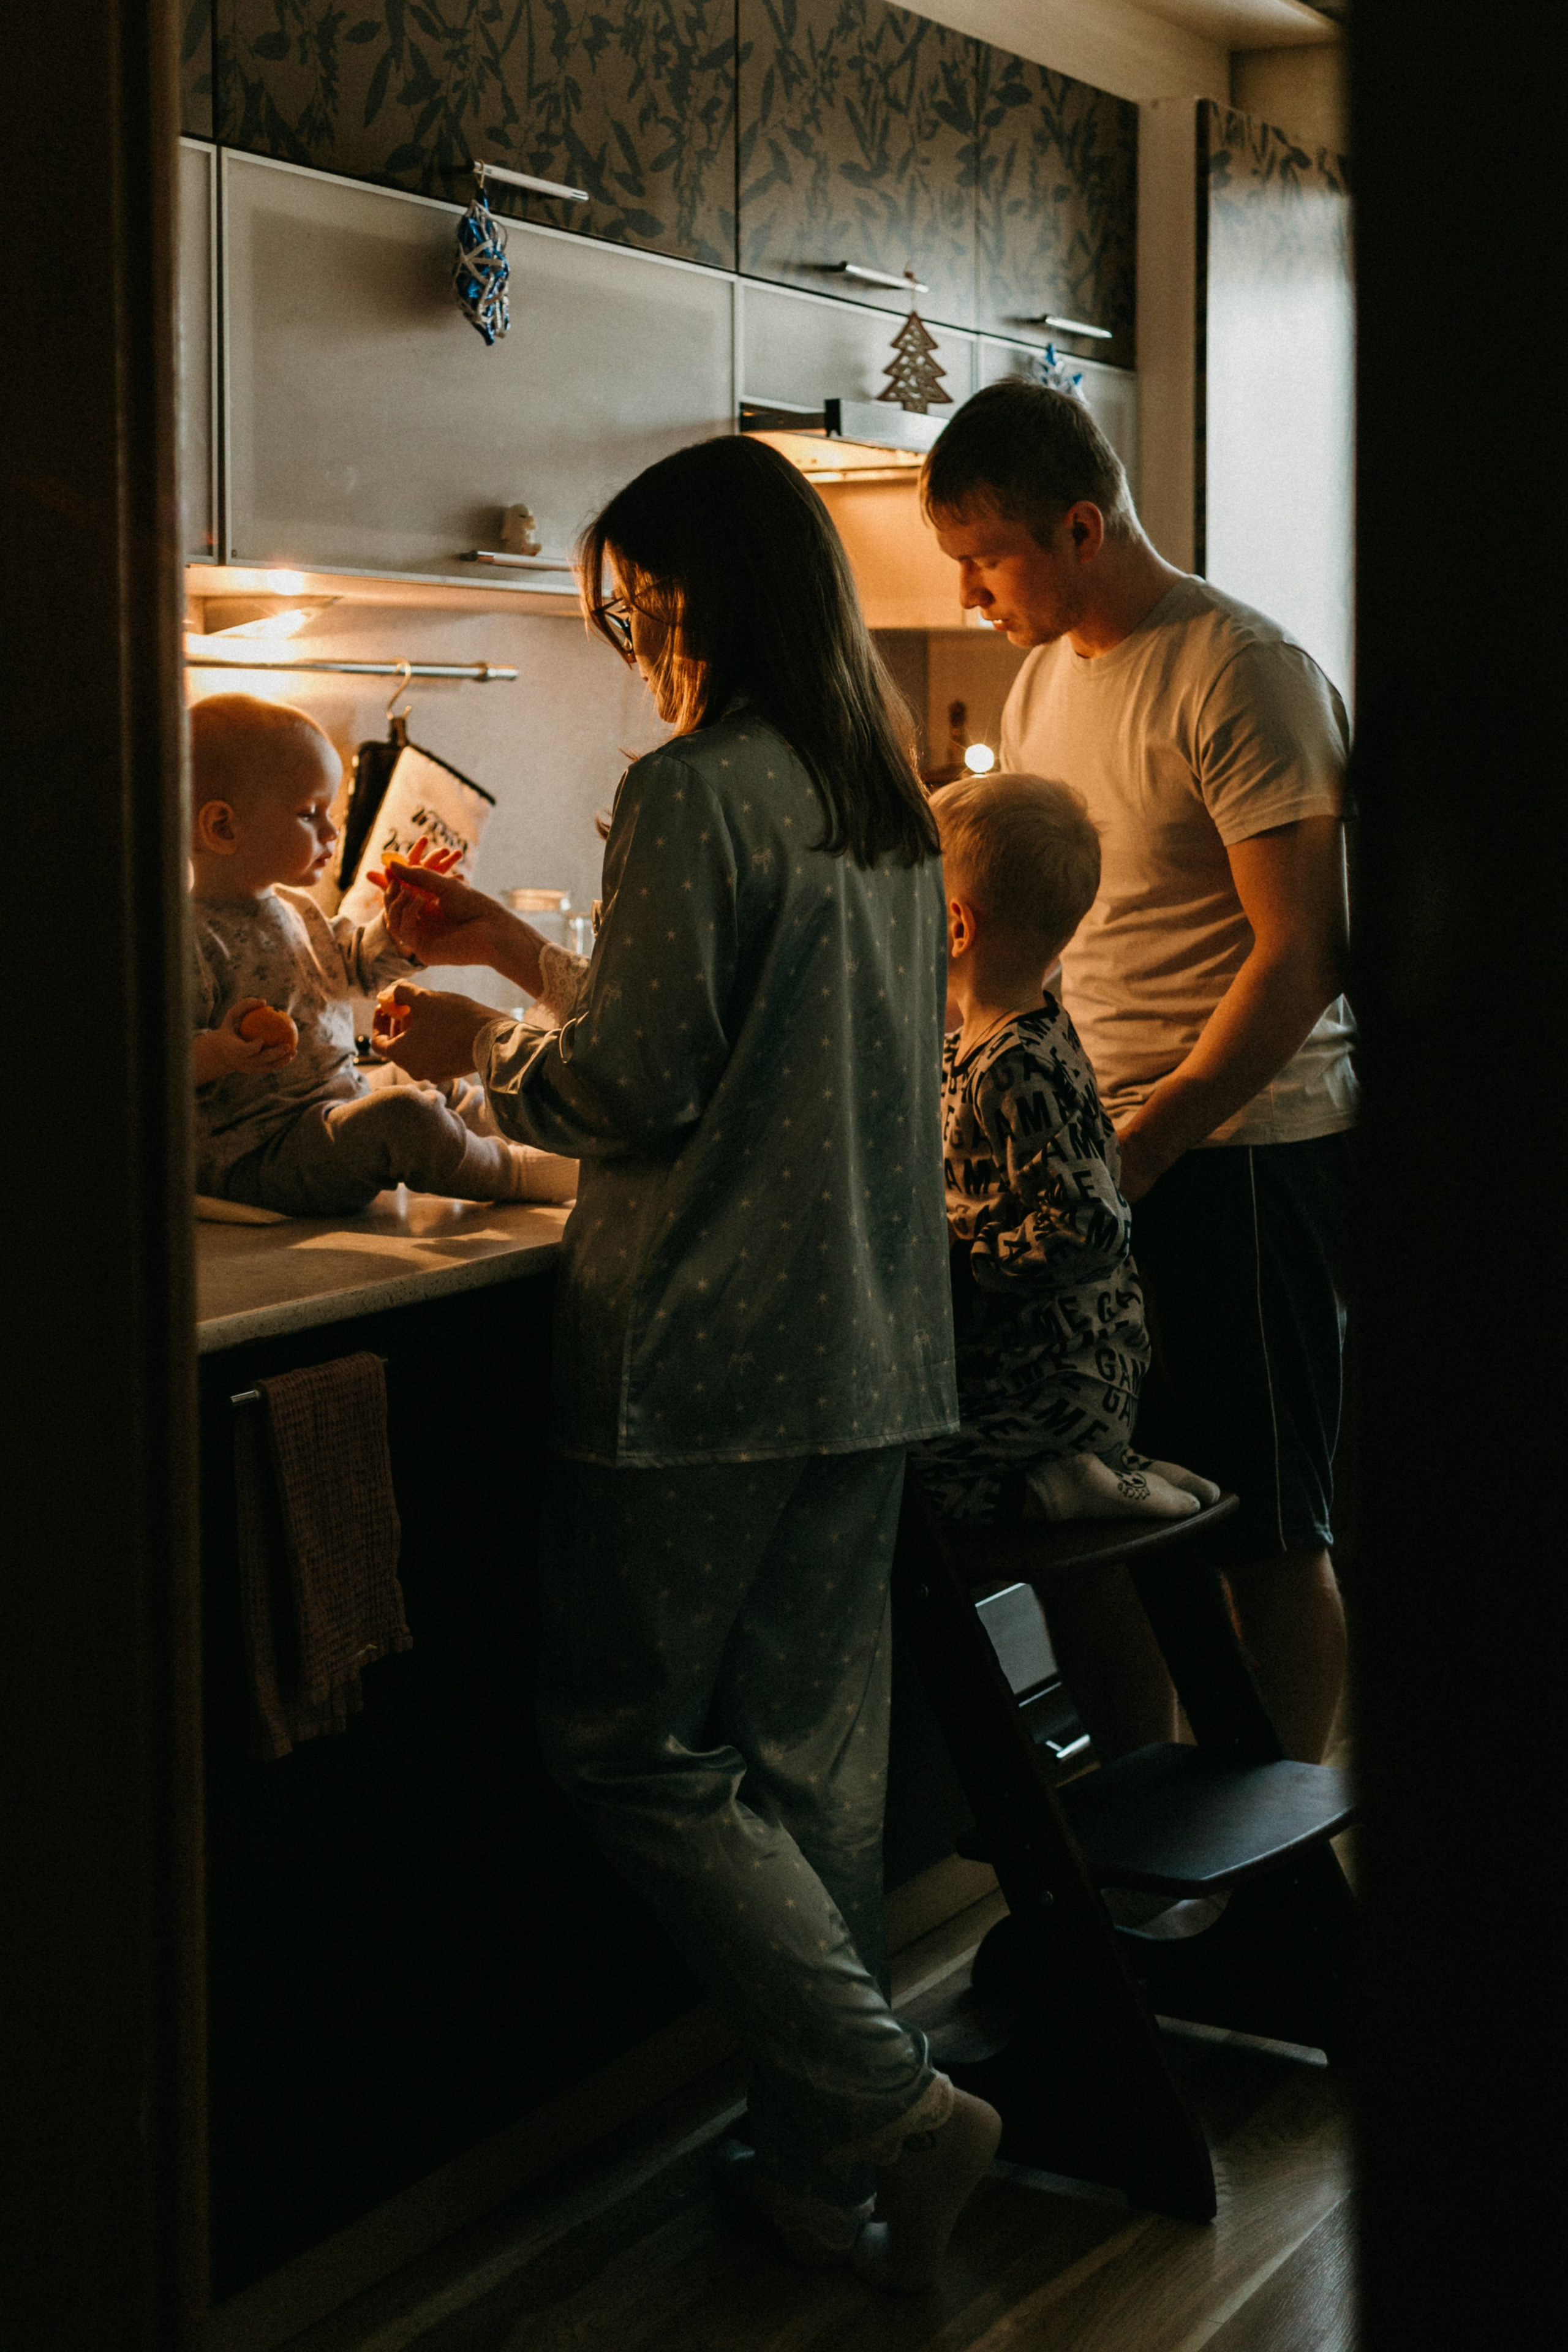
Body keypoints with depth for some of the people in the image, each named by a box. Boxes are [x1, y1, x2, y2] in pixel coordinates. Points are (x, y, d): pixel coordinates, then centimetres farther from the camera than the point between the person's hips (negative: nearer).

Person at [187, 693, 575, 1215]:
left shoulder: (295, 911, 12)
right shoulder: (194, 939, -20)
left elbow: (355, 964, 31)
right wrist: (218, 1054, -43)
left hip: (339, 1110, 11)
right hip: (255, 1158, -10)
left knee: (460, 1101, 20)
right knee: (404, 1114, -27)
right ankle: (514, 1175, -7)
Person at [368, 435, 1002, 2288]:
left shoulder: (689, 794, -13)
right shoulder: (889, 805, 13)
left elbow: (633, 1088, -14)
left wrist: (479, 1053, 5)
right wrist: (528, 960, 24)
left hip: (707, 1353, -8)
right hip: (871, 1349, 8)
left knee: (628, 1739, 3)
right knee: (809, 1749, 12)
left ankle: (886, 2103, -2)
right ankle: (822, 2157, 19)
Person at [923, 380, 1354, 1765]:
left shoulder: (1243, 675, -11)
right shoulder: (1045, 679, 14)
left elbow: (1299, 956, -16)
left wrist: (1143, 1146, -20)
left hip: (1240, 1149, -7)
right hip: (1101, 1152, 7)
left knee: (1266, 1535, 2)